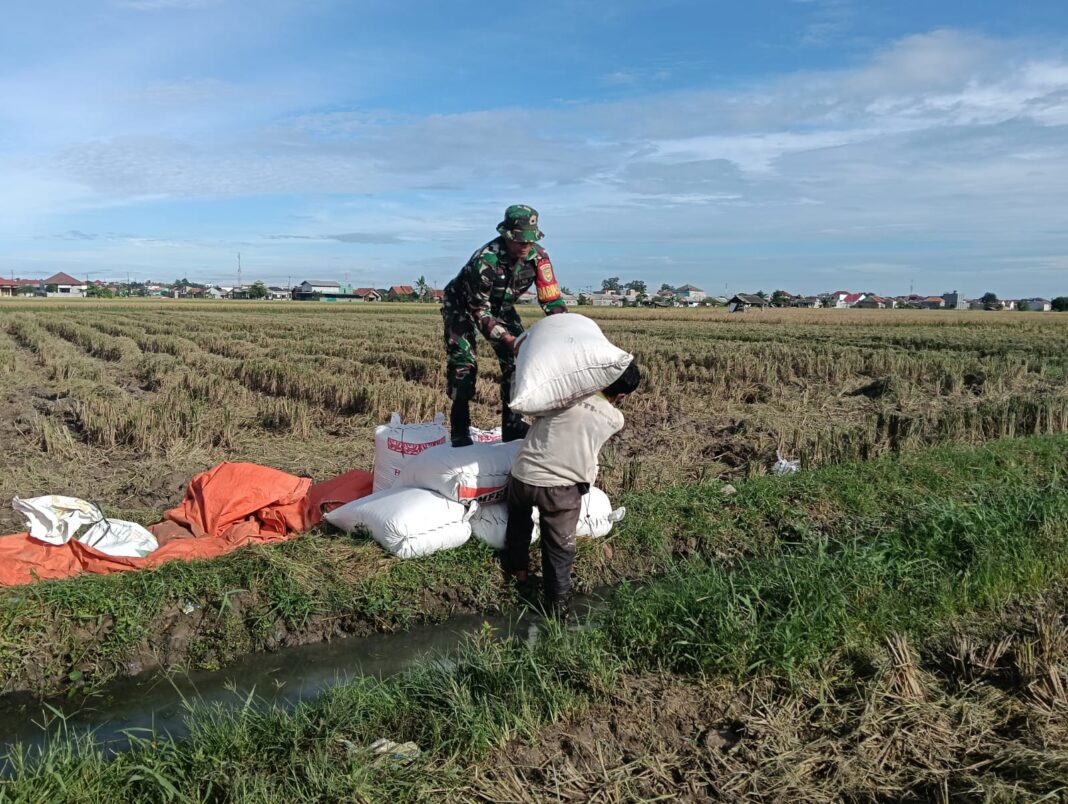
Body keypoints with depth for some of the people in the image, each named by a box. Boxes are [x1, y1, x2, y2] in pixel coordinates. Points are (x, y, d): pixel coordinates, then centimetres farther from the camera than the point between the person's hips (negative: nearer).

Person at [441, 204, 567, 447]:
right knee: (463, 364, -15)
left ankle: (512, 425, 4)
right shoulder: (485, 260, -37)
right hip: (463, 305, -5)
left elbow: (552, 299, -18)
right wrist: (506, 338, -40)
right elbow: (479, 310, -32)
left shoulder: (538, 257, -22)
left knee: (517, 359, -5)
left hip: (501, 307, 5)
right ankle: (460, 431, -6)